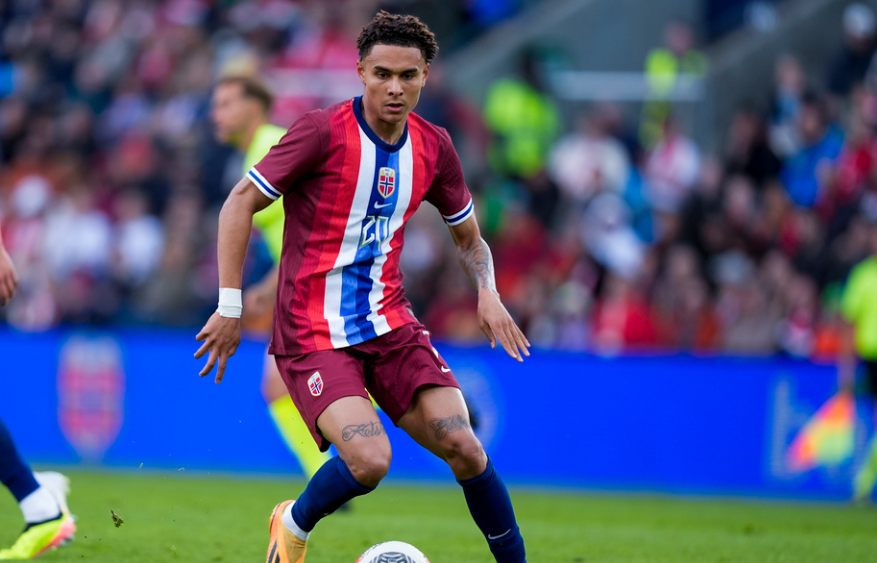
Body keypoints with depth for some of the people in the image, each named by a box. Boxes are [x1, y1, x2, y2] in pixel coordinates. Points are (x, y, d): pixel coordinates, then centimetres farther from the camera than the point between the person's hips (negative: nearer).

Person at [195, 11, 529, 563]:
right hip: (313, 333, -5)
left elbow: (468, 235, 20)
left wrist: (487, 293, -1)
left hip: (390, 325, 5)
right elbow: (239, 205, -9)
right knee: (370, 460, -24)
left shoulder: (433, 146, 4)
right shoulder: (324, 132, -13)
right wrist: (230, 309, -12)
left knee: (464, 448, -11)